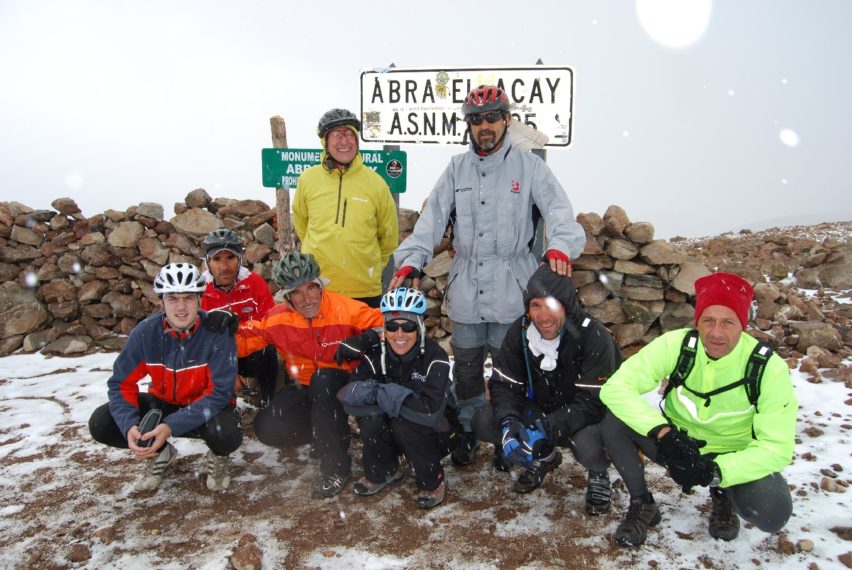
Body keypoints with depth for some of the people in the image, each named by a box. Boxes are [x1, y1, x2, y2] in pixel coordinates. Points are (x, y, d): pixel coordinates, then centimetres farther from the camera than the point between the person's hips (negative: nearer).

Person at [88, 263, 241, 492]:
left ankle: (219, 456, 5)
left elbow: (219, 392, -25)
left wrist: (171, 426, -35)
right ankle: (159, 453, 13)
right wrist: (130, 426, -28)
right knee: (100, 424, -15)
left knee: (227, 435, -36)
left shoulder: (217, 332, -25)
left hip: (206, 405, -3)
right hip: (162, 403, 4)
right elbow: (121, 383, -9)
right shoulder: (145, 332, -15)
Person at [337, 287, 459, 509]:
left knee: (405, 422, -32)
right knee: (370, 416, -24)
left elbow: (431, 411, -37)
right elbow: (349, 400, -20)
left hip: (434, 433, -4)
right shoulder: (376, 356, -12)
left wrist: (382, 393, -30)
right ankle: (382, 472, 4)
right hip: (393, 434, 4)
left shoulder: (435, 358, -25)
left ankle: (432, 482, -7)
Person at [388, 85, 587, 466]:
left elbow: (557, 208, -12)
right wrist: (410, 260, -12)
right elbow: (432, 218, 2)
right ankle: (467, 431, 32)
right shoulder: (457, 168, 10)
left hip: (511, 289, -3)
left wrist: (560, 245, -34)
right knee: (466, 366, 13)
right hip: (465, 289, 3)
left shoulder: (529, 166, 1)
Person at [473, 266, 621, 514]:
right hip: (541, 410, 5)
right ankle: (545, 457, 12)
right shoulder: (520, 331, -12)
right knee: (483, 421, -16)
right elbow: (503, 384, -9)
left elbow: (593, 402, -28)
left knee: (588, 446, -39)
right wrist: (508, 423, -29)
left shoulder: (594, 337, -26)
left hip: (589, 417, -4)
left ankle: (599, 474, 3)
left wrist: (546, 429, -42)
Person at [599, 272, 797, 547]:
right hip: (676, 440, 1)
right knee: (614, 423, -26)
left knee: (771, 514, -29)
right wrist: (662, 432, -40)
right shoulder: (675, 345, -22)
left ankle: (722, 495, 8)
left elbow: (777, 448, -20)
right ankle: (642, 505, -2)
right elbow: (615, 387, -26)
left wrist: (715, 471, -35)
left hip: (733, 456, 0)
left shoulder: (769, 369, -22)